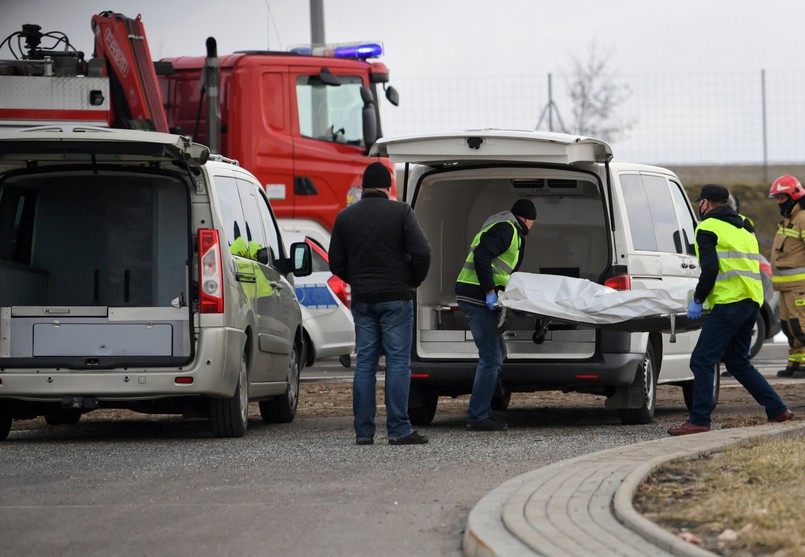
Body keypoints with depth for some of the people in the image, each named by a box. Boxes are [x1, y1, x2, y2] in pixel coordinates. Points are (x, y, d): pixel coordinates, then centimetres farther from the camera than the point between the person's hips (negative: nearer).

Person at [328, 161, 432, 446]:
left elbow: (336, 262, 8)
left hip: (362, 300, 4)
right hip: (395, 299, -4)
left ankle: (363, 431, 4)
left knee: (365, 363, 7)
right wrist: (413, 281, 5)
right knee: (398, 362, -3)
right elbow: (421, 252, -12)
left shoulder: (345, 217, 7)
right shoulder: (400, 212, -5)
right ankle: (398, 430, -7)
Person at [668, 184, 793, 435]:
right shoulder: (743, 227, 24)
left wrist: (697, 300, -6)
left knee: (702, 361, -8)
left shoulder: (708, 228, -3)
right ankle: (778, 410, 18)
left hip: (729, 302, -9)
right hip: (752, 301, 9)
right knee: (737, 362, 20)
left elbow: (710, 268, -14)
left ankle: (699, 421, -14)